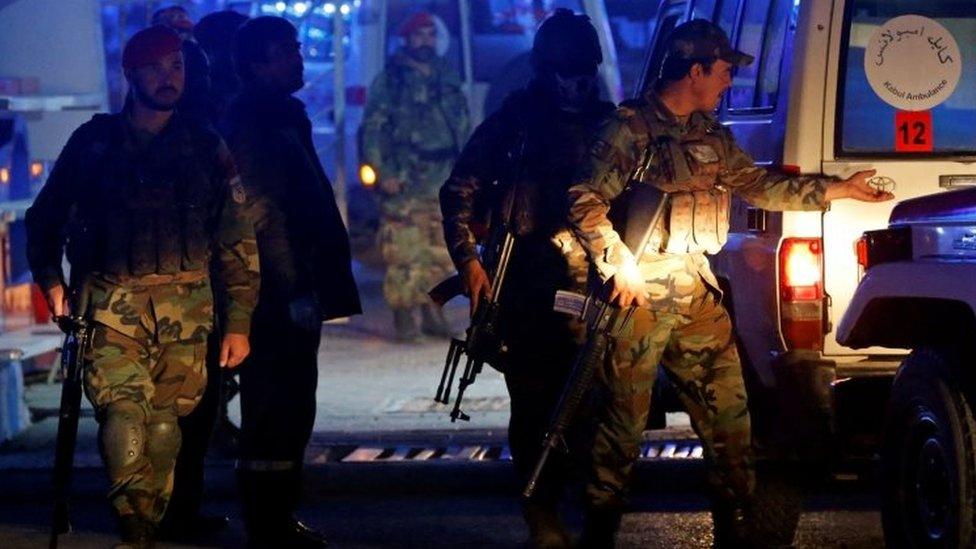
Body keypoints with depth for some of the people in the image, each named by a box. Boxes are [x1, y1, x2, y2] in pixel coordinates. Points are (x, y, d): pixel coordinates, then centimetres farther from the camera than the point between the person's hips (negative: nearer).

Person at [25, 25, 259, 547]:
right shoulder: (94, 142, 9)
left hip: (185, 307, 1)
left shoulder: (205, 148, 10)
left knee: (165, 425, -1)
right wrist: (51, 280, 4)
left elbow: (237, 240, 11)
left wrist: (239, 323, 6)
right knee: (124, 413, -19)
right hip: (112, 303, -1)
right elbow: (45, 218, 18)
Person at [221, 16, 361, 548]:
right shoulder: (249, 122, -14)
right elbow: (263, 213, -19)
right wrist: (294, 290, -21)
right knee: (272, 411, -6)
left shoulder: (287, 116, 16)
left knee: (292, 409, 16)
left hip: (296, 291, 10)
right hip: (275, 297, -10)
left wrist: (314, 285, 20)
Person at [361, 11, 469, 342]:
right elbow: (372, 129, -4)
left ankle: (432, 312, 15)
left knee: (441, 253, 6)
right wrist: (383, 173, -12)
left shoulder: (447, 79, 16)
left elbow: (463, 125, 23)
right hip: (404, 182, -5)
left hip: (444, 181, 5)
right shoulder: (390, 80, 0)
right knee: (405, 252, -10)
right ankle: (404, 316, -7)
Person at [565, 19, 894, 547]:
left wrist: (838, 188, 17)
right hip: (640, 290, -7)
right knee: (624, 416, -3)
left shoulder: (711, 135, 14)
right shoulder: (630, 127, -10)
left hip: (696, 287, 7)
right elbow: (585, 202, -13)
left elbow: (758, 185, 20)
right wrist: (618, 265, -18)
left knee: (727, 406, 6)